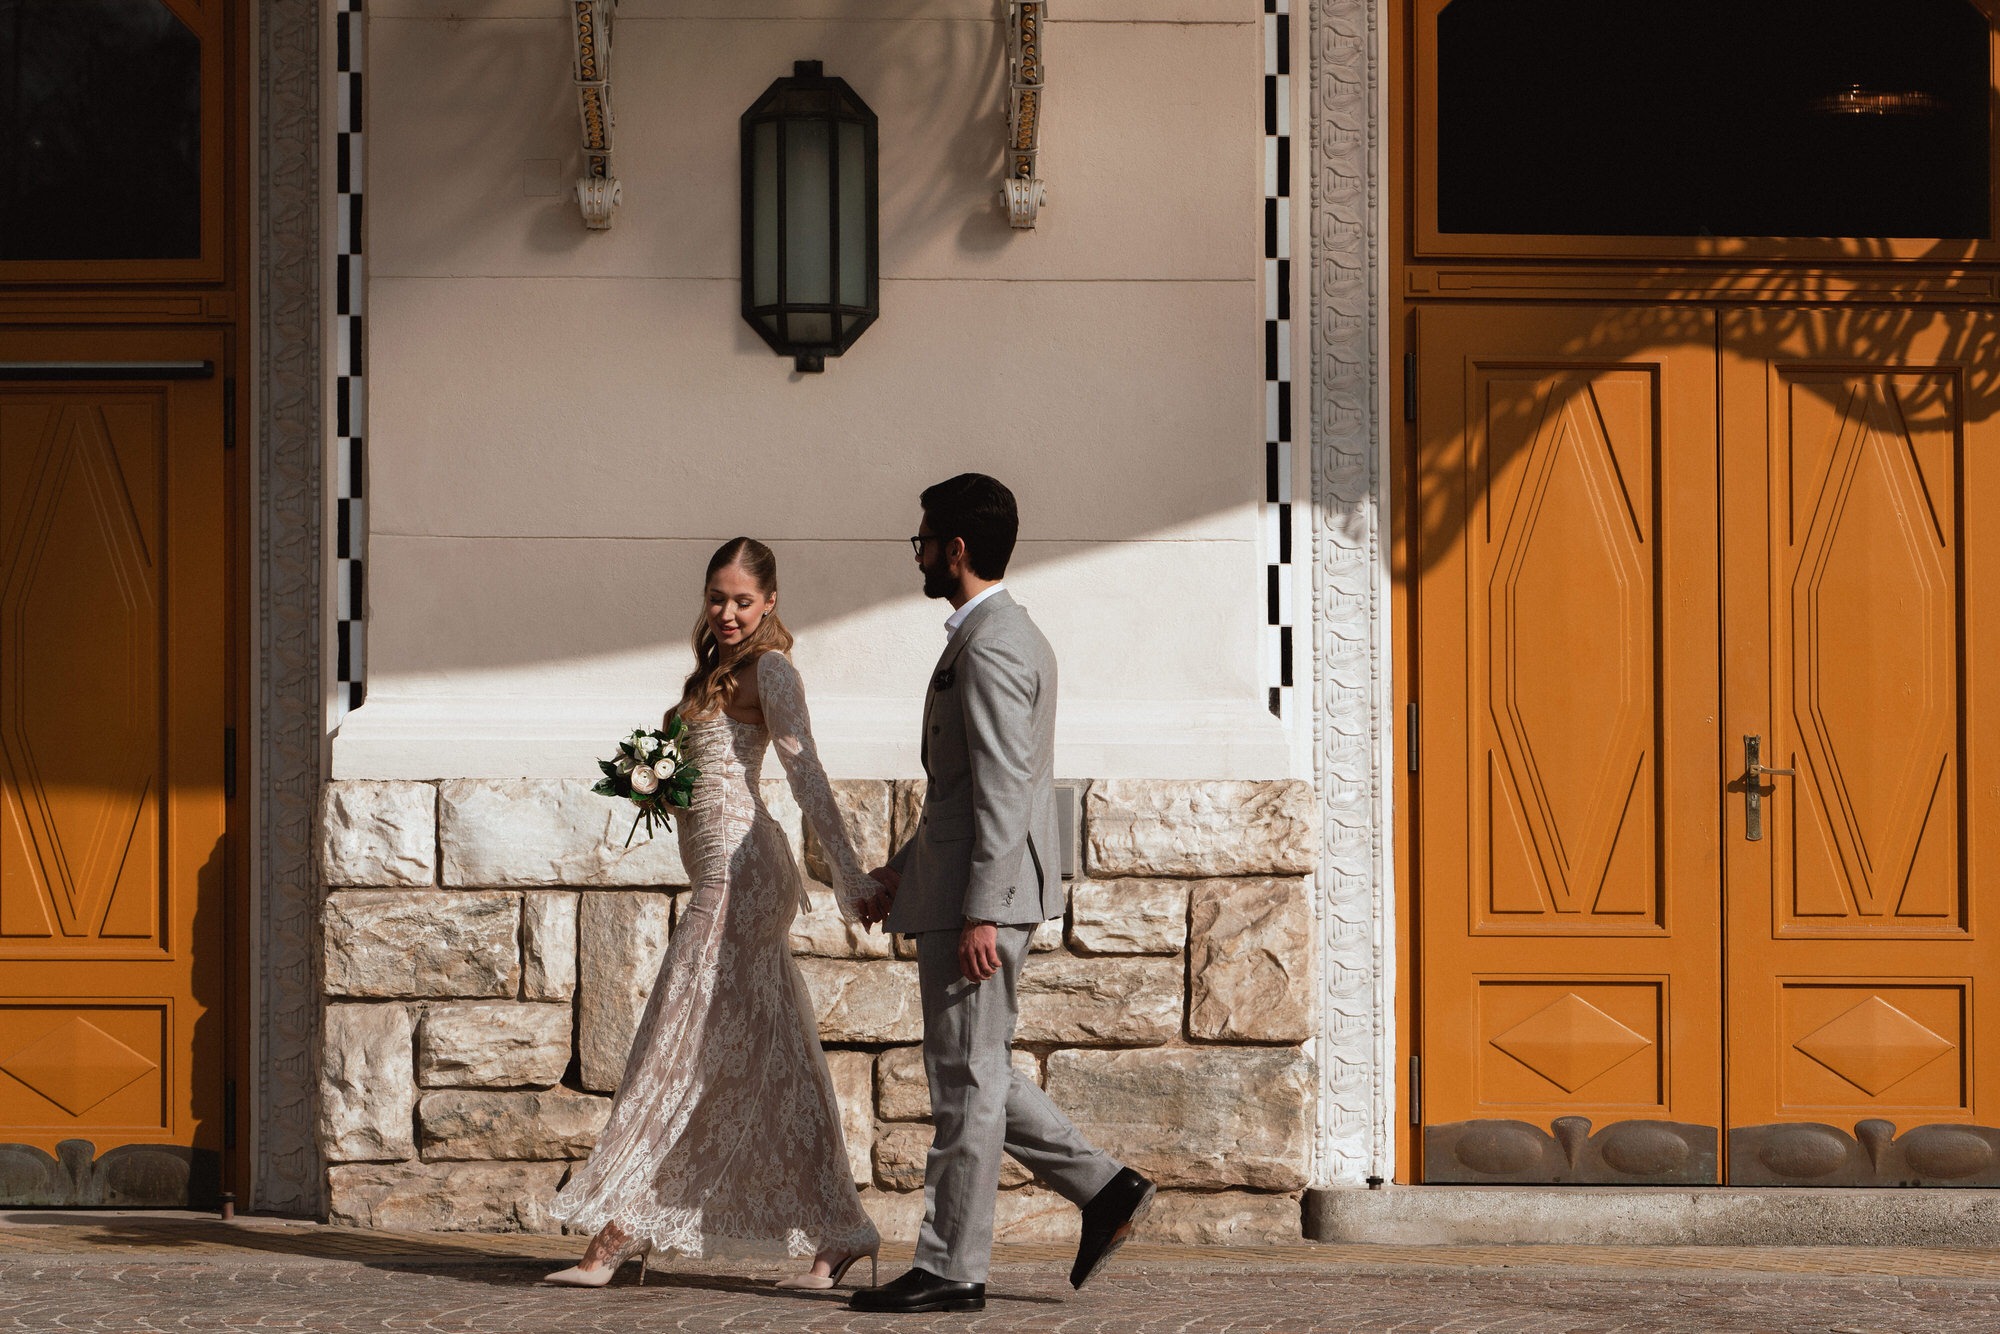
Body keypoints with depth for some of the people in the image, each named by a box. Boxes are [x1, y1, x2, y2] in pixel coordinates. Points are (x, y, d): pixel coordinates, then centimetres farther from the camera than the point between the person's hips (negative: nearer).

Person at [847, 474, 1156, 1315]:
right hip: (967, 887, 11)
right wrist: (904, 870, 25)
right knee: (974, 1073, 16)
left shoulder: (990, 647, -15)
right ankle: (1102, 1188, 15)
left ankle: (951, 1269, 1)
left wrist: (979, 913, -23)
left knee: (966, 1080, -4)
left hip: (980, 896, -11)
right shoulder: (1008, 636, 18)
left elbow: (1004, 790, -21)